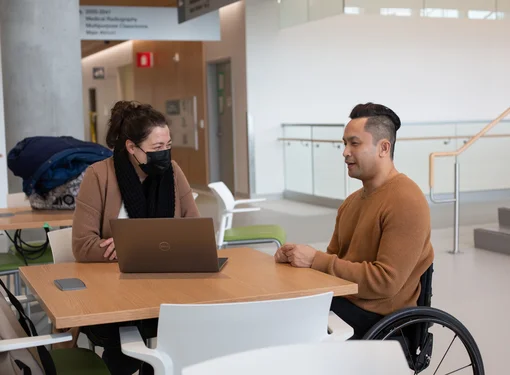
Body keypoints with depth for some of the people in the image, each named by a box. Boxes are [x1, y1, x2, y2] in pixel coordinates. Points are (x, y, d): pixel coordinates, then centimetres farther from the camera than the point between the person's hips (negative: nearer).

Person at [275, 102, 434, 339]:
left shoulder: (406, 203, -15)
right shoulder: (352, 201, 15)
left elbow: (386, 282, -21)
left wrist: (316, 260, -20)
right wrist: (299, 257, -3)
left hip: (378, 320, -8)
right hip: (341, 301, 8)